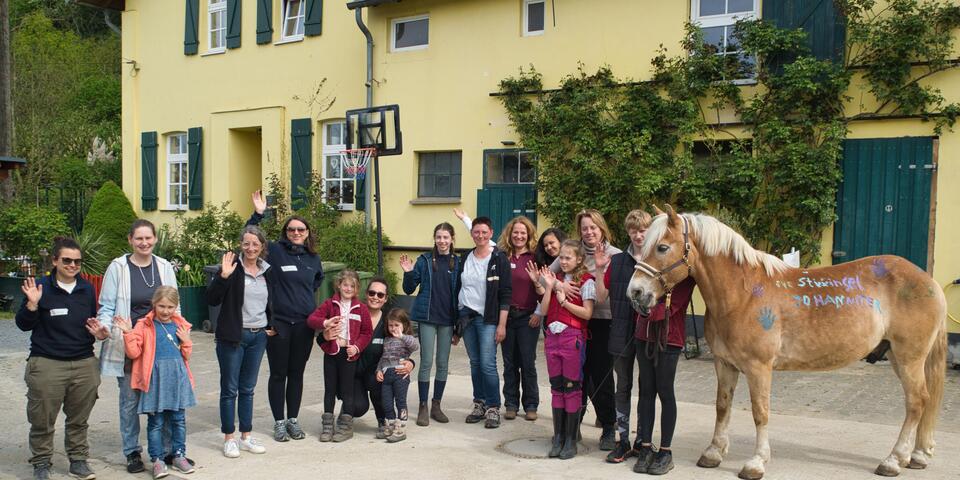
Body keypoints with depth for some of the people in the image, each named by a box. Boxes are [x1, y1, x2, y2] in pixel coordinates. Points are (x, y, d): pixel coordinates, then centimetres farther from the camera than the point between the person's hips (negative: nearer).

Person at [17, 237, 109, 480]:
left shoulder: (87, 288, 8)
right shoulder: (40, 287, -5)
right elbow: (23, 325, -1)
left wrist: (98, 331, -2)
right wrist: (32, 304, -18)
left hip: (84, 364, 3)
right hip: (46, 365, -3)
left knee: (79, 419, 12)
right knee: (43, 421, 6)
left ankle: (78, 460, 26)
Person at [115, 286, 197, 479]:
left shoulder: (180, 325, 9)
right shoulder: (145, 325, -1)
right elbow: (134, 353, -6)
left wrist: (186, 341, -3)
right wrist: (129, 333, -17)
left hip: (177, 376, 3)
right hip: (155, 377, -3)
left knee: (179, 419, 10)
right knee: (156, 422, 4)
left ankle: (179, 455, 22)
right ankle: (157, 460, 14)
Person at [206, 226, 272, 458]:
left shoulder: (267, 270, 7)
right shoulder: (232, 266, -9)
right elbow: (212, 299, -15)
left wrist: (271, 325, 13)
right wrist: (223, 276, -26)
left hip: (258, 336, 5)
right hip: (233, 336, -4)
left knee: (248, 389, 13)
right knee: (230, 389, 4)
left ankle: (246, 436, 21)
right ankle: (229, 438, 14)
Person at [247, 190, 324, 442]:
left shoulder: (313, 258, 9)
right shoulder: (274, 251, -3)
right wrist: (258, 214, -22)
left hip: (305, 324, 4)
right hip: (279, 323, -3)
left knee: (297, 373, 12)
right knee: (278, 374, 6)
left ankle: (293, 419, 24)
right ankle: (279, 422, 17)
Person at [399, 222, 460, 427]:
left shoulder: (457, 263, 3)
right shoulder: (425, 260, -1)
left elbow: (460, 292, 6)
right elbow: (409, 289, 3)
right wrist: (408, 272, -17)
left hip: (447, 319, 2)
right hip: (427, 317, -2)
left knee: (443, 364, 8)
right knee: (426, 362, -1)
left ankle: (436, 406, 20)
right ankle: (423, 408, 7)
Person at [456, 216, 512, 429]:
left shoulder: (499, 259, -3)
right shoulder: (464, 258, 11)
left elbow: (505, 294, -6)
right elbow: (458, 289, 15)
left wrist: (502, 324, -12)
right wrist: (456, 324, 12)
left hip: (488, 319, -4)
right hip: (466, 316, 5)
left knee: (488, 364, -10)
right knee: (475, 363, 9)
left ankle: (493, 408, 0)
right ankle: (479, 404, 19)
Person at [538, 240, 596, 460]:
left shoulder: (585, 281, -4)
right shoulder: (555, 279, 13)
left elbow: (587, 313, -11)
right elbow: (544, 310, 6)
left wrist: (564, 301, -13)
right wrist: (549, 286, -3)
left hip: (573, 337, -5)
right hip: (552, 336, 6)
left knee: (572, 388, 0)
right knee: (556, 388, 9)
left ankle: (571, 440, 9)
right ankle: (558, 437, 16)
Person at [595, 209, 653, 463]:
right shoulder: (617, 261, 5)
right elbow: (602, 296, 3)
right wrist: (600, 270, -9)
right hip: (622, 332, 2)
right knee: (623, 387, 10)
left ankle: (642, 440, 22)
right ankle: (623, 441, 19)